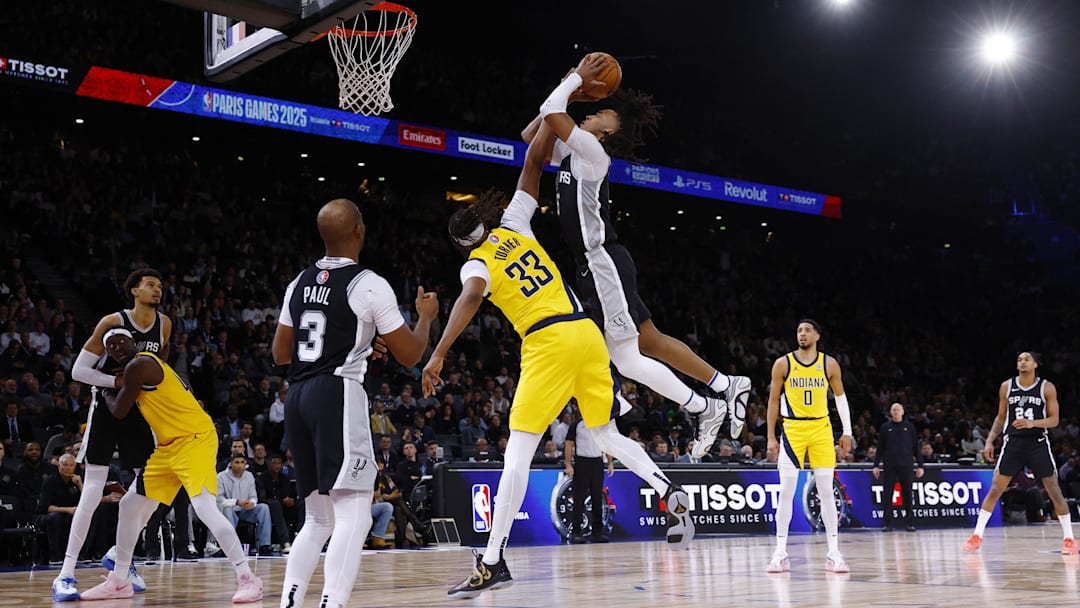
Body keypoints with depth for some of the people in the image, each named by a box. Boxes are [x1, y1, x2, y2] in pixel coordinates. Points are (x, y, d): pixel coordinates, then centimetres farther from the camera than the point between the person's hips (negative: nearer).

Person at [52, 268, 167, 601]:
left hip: (138, 410, 5)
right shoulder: (113, 322, -15)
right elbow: (78, 371, -14)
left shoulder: (164, 324, 1)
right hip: (106, 408, -5)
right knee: (93, 490, -12)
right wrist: (117, 381, -22)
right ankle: (65, 574, -8)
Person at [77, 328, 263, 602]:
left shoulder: (138, 365, -12)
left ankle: (248, 579, -21)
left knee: (206, 509, -24)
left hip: (194, 438, -11)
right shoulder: (144, 364, 17)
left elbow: (119, 411, -4)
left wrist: (105, 390, 13)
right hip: (169, 445, 11)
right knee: (130, 506, 14)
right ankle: (119, 582, 25)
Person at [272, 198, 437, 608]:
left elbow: (280, 354, 21)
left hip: (297, 397, 7)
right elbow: (409, 355, -2)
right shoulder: (369, 285, -6)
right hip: (337, 394, -7)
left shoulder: (300, 282, 13)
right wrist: (426, 316, 17)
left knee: (318, 518, 18)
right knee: (354, 513, -9)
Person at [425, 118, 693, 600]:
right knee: (606, 434, 21)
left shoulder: (475, 265, 3)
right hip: (587, 333, 6)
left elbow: (471, 297, -20)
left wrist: (438, 355, -26)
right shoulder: (514, 226, 16)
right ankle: (671, 493, 0)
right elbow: (534, 160, 19)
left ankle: (493, 561, -5)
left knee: (518, 449, -3)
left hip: (548, 343, -6)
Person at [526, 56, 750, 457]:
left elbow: (550, 111, -20)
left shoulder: (591, 150, -11)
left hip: (604, 264, -10)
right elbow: (530, 134, 25)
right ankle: (728, 386, 20)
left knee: (627, 360, -6)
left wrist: (577, 77, -4)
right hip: (598, 264, 10)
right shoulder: (572, 151, 15)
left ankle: (705, 409, 3)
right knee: (649, 341, 13)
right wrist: (574, 88, 17)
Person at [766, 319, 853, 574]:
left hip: (821, 429, 1)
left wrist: (847, 432, 5)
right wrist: (771, 437, 0)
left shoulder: (829, 364, 2)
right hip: (792, 430, -1)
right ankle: (781, 553, 2)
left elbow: (840, 397, 11)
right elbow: (773, 401, 4)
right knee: (786, 492, -3)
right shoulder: (782, 364, 0)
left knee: (826, 491, 0)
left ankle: (833, 553, 4)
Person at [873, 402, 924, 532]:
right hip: (889, 467, 0)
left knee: (907, 495, 3)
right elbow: (880, 447, 9)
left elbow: (916, 447, 8)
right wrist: (876, 465, 4)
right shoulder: (885, 427, 8)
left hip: (906, 466, 0)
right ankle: (887, 523, 4)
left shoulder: (909, 426, 8)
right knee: (887, 495, -1)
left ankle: (910, 522, 9)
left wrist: (920, 465, 3)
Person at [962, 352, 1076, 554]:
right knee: (994, 490, -3)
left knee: (1055, 492, 0)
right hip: (1013, 443, 2)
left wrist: (1032, 423, -23)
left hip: (1039, 444, -1)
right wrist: (989, 441, 1)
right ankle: (977, 535, 1)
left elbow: (1054, 420, -6)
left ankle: (1069, 539, 12)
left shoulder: (1047, 388, -3)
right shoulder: (1006, 386, 4)